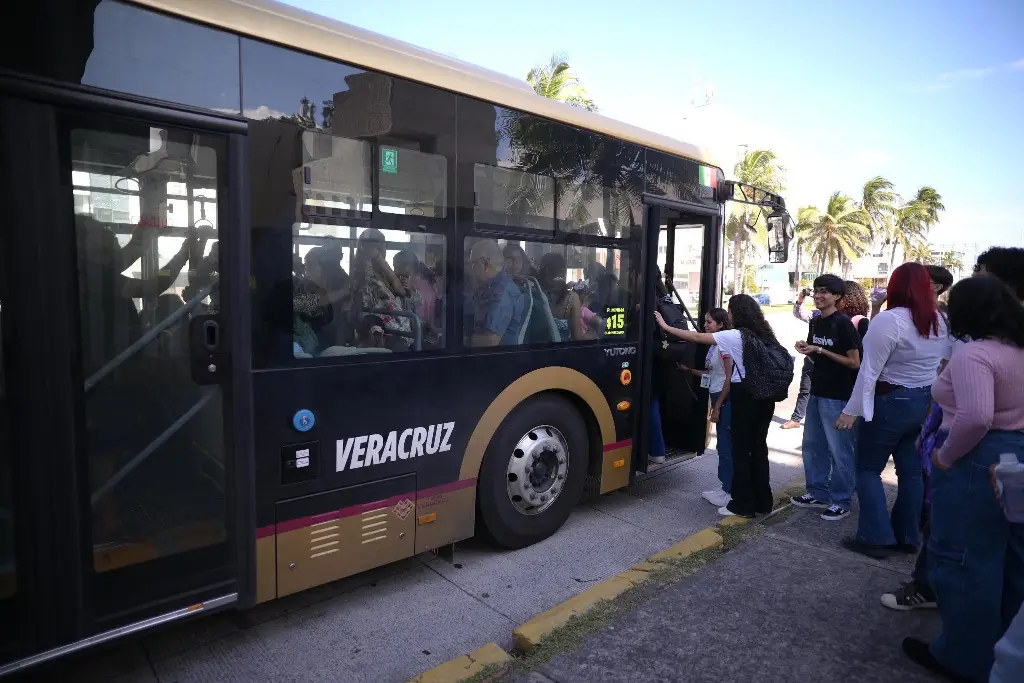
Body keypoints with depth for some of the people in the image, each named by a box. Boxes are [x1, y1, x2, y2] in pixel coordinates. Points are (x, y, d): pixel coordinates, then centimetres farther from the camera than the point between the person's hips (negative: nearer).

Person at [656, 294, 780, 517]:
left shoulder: (735, 336, -12)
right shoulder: (764, 335, 9)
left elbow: (697, 337, -10)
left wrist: (666, 327, -4)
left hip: (745, 396, -7)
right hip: (765, 396, 7)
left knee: (741, 449, 1)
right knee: (759, 447, 14)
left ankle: (742, 504, 8)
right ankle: (762, 502, 23)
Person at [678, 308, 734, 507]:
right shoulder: (714, 346, 12)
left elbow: (729, 378, -17)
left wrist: (717, 406, -18)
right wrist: (689, 370, 11)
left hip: (725, 400, -9)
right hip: (717, 397, 9)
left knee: (725, 445, -4)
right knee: (723, 445, 14)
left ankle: (729, 493, 4)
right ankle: (726, 487, 22)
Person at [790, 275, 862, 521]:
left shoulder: (843, 324, -13)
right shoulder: (815, 322, 10)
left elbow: (854, 362, -15)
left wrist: (820, 350, -18)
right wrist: (807, 349, -1)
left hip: (838, 396, -8)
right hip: (817, 392, 9)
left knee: (839, 451, 1)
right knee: (813, 446, 15)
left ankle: (841, 501, 14)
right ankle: (818, 493, 28)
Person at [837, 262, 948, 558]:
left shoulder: (889, 320, -19)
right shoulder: (938, 321, 5)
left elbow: (870, 371, -19)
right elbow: (939, 365, 8)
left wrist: (853, 410, -15)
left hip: (891, 403, -7)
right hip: (925, 402, 7)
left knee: (868, 468, 5)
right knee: (911, 470, 14)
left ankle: (876, 537, 6)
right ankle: (907, 537, 24)